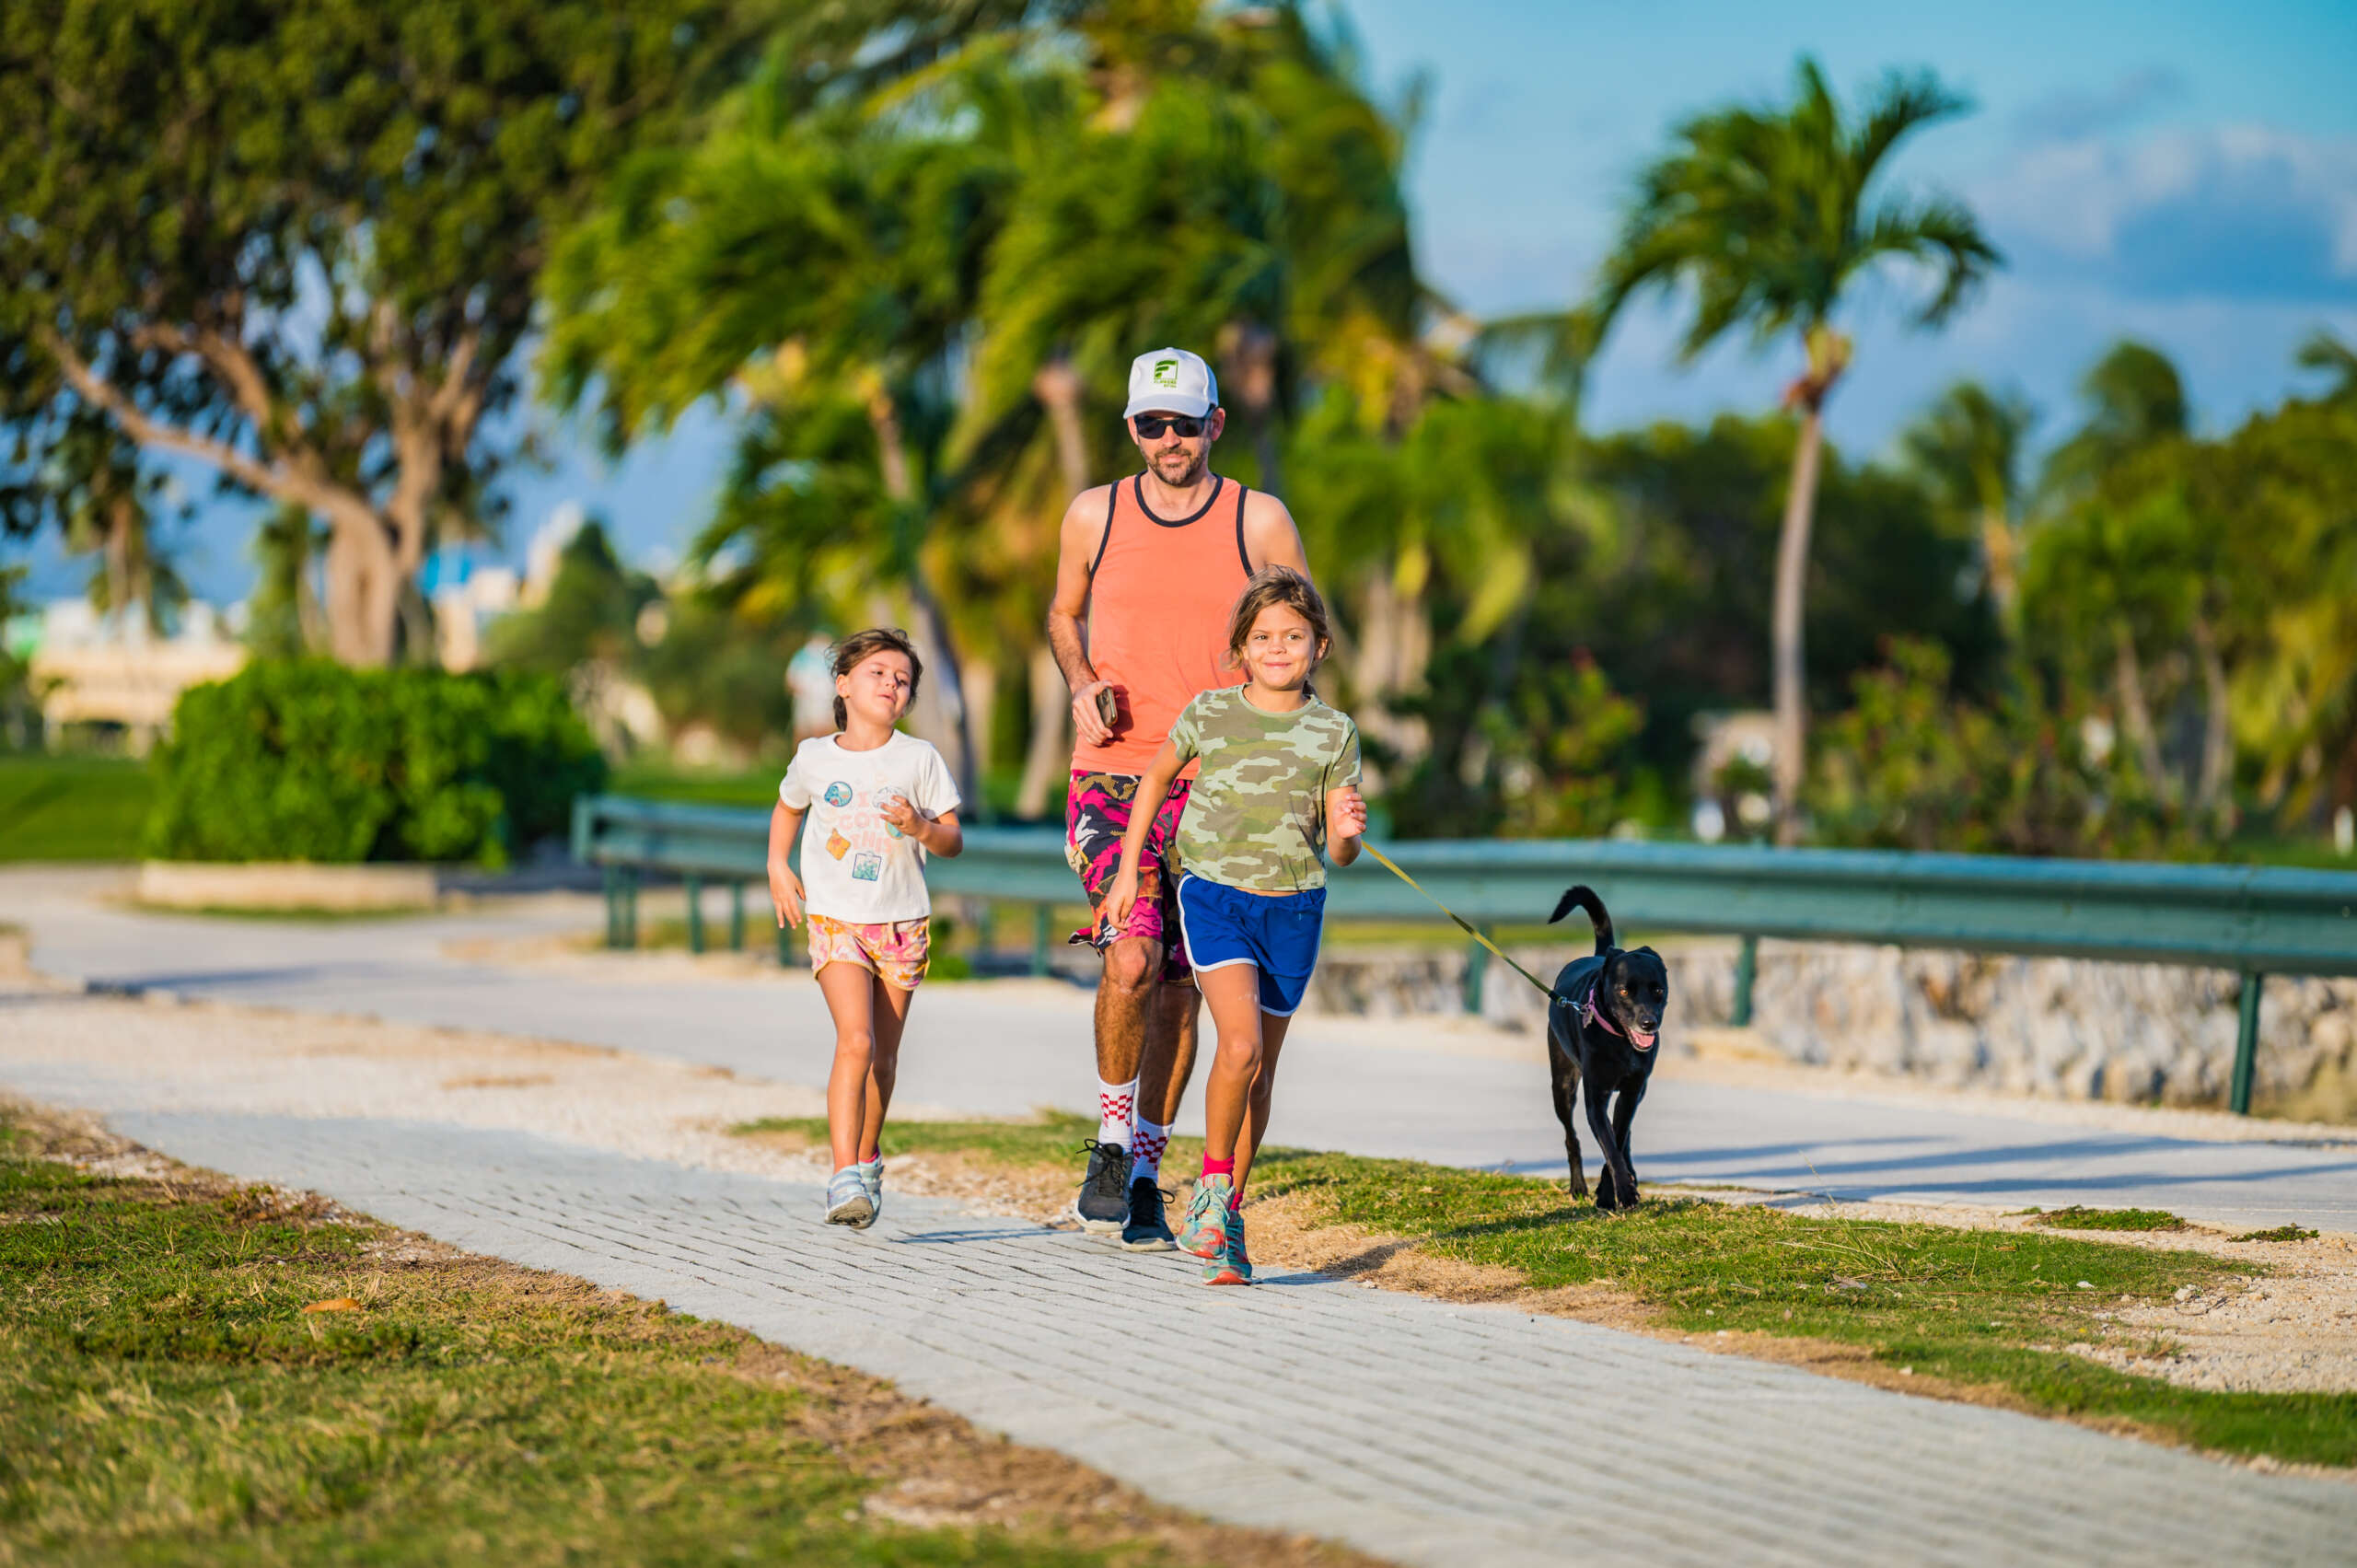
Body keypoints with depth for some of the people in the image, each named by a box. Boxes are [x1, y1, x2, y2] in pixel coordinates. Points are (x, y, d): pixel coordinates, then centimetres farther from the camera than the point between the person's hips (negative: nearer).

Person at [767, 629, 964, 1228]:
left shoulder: (919, 758, -1)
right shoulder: (815, 757, 2)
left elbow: (954, 840, 2)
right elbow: (787, 808, 23)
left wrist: (921, 827, -17)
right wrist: (778, 867, 12)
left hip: (901, 924, 2)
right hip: (836, 921, -2)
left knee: (884, 1055, 10)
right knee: (856, 1042, -19)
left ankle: (868, 1158, 34)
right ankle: (845, 1177, -22)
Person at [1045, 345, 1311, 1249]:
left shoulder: (1260, 522, 1)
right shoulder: (1094, 515, 4)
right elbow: (1063, 614, 20)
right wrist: (1082, 683, 0)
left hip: (1214, 789, 1)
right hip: (1111, 777, -1)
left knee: (1178, 985, 6)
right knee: (1132, 957, -21)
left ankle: (1145, 1174, 20)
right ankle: (1111, 1144, -2)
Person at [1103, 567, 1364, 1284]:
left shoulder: (1334, 733, -1)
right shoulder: (1210, 714, -3)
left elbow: (1338, 851, 1)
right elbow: (1155, 777, 15)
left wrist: (1348, 833, -22)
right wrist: (1127, 869, 13)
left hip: (1292, 907, 2)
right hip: (1214, 895, -2)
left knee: (1260, 1068, 9)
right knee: (1240, 1045, -21)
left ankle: (1229, 1212, 22)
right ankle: (1213, 1181, -1)